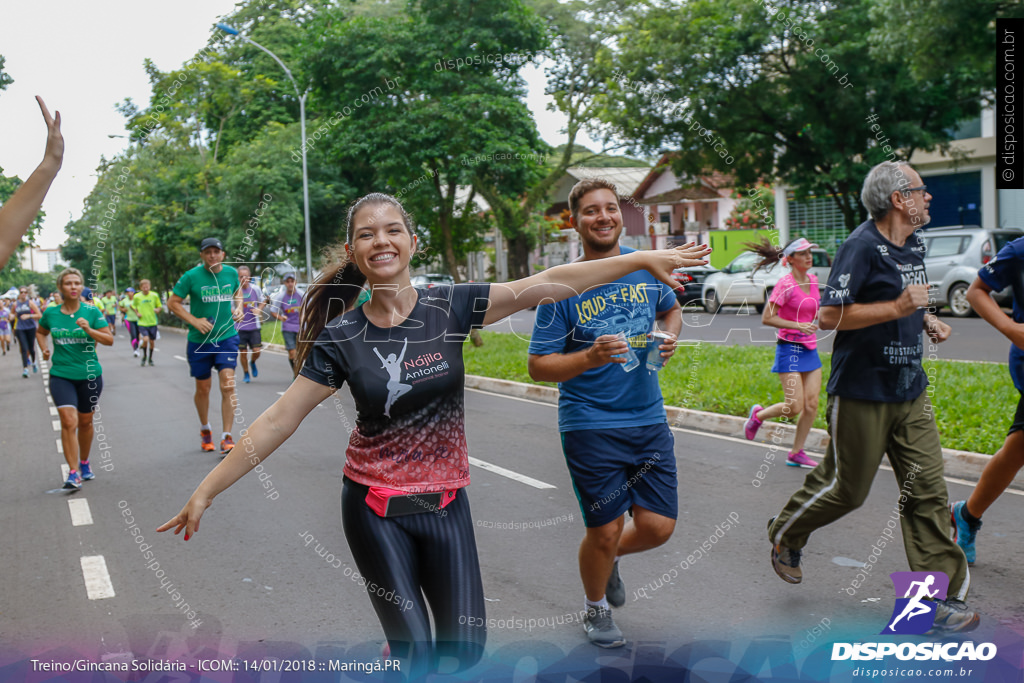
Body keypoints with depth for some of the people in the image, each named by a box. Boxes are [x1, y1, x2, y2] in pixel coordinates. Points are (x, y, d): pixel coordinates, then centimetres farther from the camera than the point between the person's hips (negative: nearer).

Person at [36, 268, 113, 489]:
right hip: (61, 376, 0)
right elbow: (40, 332, 22)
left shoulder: (92, 312, -4)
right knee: (68, 421, -14)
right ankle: (73, 472, -12)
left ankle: (84, 463, 35)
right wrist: (44, 348, 5)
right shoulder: (50, 313, 1)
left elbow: (109, 340, -8)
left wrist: (89, 329, -23)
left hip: (89, 375, 0)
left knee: (85, 422, 14)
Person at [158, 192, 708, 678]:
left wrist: (641, 259, -15)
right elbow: (280, 420, -8)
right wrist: (207, 490, -10)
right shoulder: (341, 338, -9)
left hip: (445, 503, 2)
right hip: (375, 507, -2)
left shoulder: (449, 306, -7)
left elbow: (545, 285, -12)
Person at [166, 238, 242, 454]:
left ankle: (227, 437, -8)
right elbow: (173, 303, -2)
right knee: (203, 388, 11)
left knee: (228, 385, -13)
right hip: (199, 340, -1)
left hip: (227, 337, 1)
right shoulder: (191, 276, -8)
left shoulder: (231, 273, 1)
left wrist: (238, 308, 4)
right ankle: (205, 429, 36)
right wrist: (195, 321, -13)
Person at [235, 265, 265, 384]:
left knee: (256, 351, -5)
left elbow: (262, 302, 13)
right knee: (243, 352, 3)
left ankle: (253, 363, 31)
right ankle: (245, 374, 26)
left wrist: (259, 310, -7)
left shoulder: (255, 289, -4)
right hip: (240, 327, -1)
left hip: (254, 326, 1)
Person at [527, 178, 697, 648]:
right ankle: (596, 607, 33)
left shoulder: (648, 267, 3)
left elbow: (671, 310, 23)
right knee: (605, 530, 2)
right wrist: (591, 357, -25)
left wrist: (669, 338, 1)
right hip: (590, 426, -4)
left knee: (658, 527, 4)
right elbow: (538, 366, -9)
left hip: (649, 419, 4)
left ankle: (609, 557, 39)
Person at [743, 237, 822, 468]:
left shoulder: (813, 280, 8)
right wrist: (798, 325, -22)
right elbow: (766, 318, -17)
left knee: (812, 404, 2)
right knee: (794, 407, -8)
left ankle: (796, 453, 14)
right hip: (789, 348, -7)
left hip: (810, 349, 7)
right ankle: (758, 415, 21)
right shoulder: (785, 285, -14)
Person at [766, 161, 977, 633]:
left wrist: (926, 320, 9)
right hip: (862, 392, -8)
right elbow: (829, 315, -21)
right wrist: (897, 308, -25)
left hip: (910, 391, 8)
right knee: (847, 488, 4)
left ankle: (940, 595, 10)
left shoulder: (914, 245, 13)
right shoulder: (861, 247, -15)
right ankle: (785, 534, 31)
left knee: (927, 490, 3)